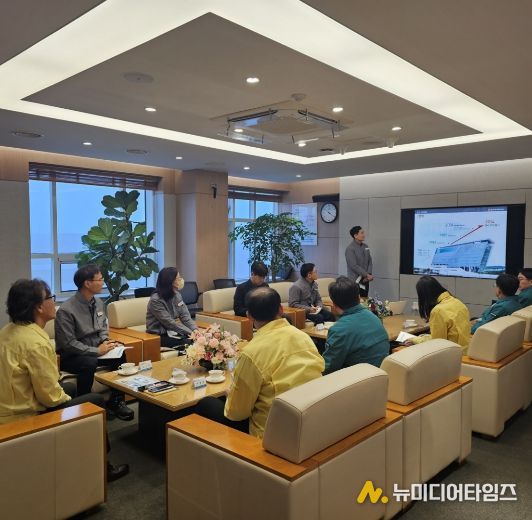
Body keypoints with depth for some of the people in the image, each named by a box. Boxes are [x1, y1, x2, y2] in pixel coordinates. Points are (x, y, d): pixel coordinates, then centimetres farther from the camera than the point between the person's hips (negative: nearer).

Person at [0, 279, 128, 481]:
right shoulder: (35, 342, -27)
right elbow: (50, 395, -24)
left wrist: (64, 393, 16)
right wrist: (66, 399, -3)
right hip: (26, 416, -9)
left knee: (71, 388, 28)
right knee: (96, 401, 4)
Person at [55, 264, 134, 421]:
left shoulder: (98, 303, 2)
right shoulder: (66, 310, -21)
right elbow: (68, 344, -22)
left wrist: (105, 342, -6)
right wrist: (97, 351, -22)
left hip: (94, 351, 7)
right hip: (71, 357, -7)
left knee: (121, 355, -15)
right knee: (89, 363, -36)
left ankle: (116, 401, -3)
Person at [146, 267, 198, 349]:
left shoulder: (177, 295, 2)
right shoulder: (156, 300, -19)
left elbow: (185, 317, -2)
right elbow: (169, 323, -23)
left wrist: (195, 330, -20)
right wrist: (191, 333, -27)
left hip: (172, 331, 6)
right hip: (159, 335, -6)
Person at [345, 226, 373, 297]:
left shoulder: (366, 247, 11)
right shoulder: (350, 249, -12)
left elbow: (370, 262, 10)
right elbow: (354, 266, -17)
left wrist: (369, 274, -6)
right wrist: (367, 275, -15)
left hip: (365, 280, 7)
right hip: (356, 281, -6)